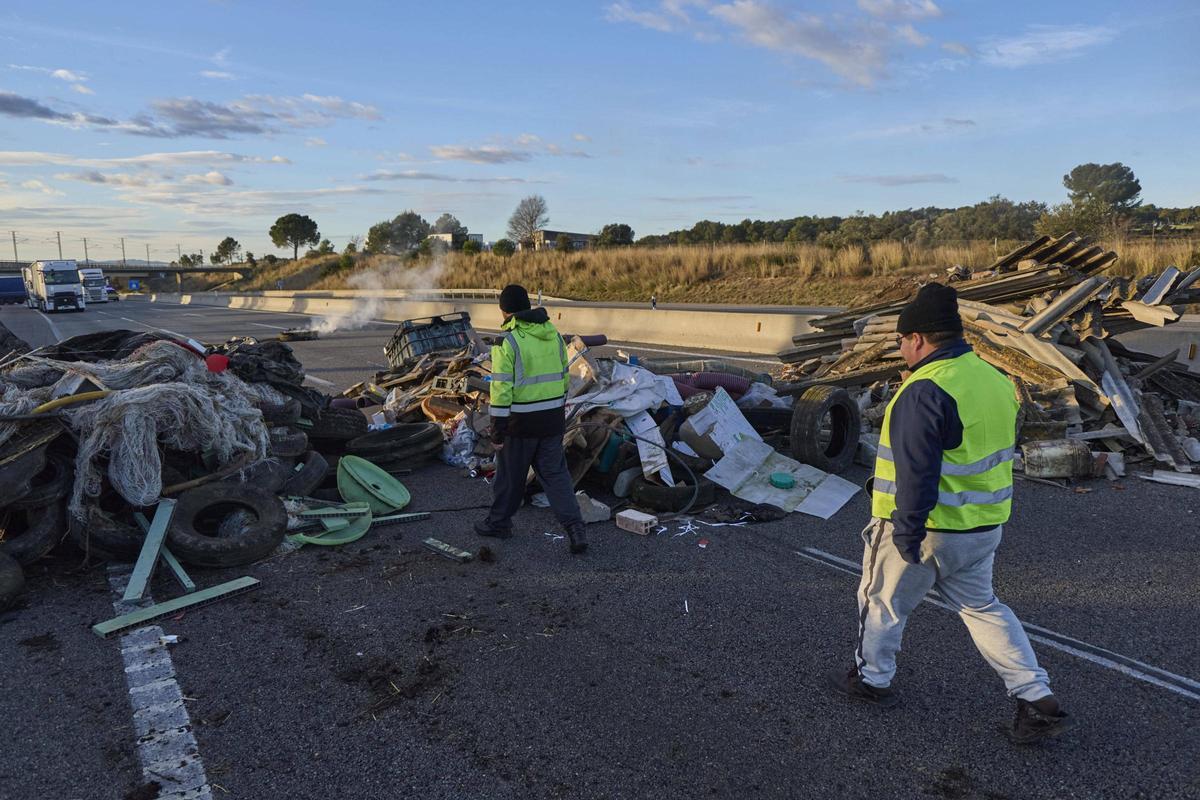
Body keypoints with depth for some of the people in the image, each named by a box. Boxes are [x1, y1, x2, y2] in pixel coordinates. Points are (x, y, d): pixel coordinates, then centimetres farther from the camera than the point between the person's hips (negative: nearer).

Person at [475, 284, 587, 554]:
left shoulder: (507, 341, -14)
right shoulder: (553, 334, 6)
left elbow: (502, 388, -16)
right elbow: (563, 376, 13)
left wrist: (497, 428, -11)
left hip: (521, 422, -5)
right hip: (552, 419, 5)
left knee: (510, 475, 12)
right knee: (555, 473, 9)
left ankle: (499, 522, 30)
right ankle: (575, 528, 0)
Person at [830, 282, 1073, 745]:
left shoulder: (925, 391, -23)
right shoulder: (995, 380, 6)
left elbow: (917, 473, -27)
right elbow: (998, 453, 15)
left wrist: (907, 532, -20)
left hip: (926, 530, -8)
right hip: (982, 527, 8)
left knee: (882, 601, 14)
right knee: (981, 607, 23)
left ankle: (871, 679, 32)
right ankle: (1037, 702, 20)